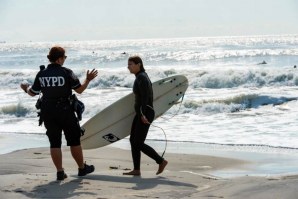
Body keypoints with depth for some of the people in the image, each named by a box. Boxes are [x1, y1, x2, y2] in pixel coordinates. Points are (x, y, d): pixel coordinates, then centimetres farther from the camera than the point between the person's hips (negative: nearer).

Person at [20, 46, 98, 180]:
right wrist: (88, 80, 10)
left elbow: (33, 93, 8)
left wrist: (26, 88, 30)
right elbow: (79, 90, -6)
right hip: (64, 111, -3)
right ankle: (82, 168, 18)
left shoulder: (41, 74, 0)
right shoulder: (66, 72, -10)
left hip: (47, 111, 3)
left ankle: (60, 172, 6)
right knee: (74, 140, 9)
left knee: (54, 142, 8)